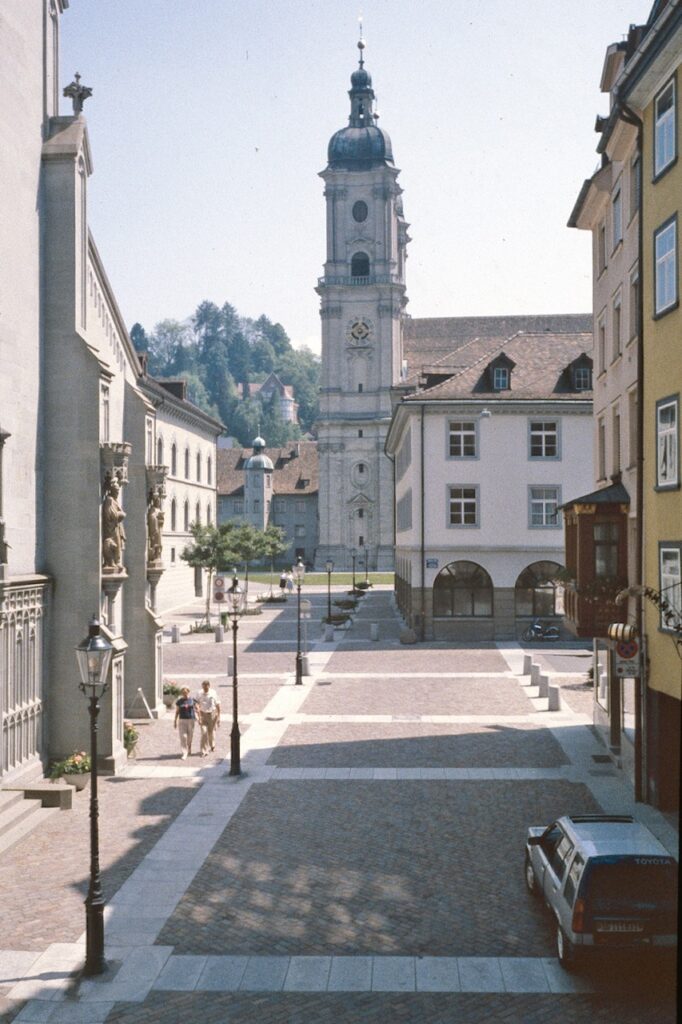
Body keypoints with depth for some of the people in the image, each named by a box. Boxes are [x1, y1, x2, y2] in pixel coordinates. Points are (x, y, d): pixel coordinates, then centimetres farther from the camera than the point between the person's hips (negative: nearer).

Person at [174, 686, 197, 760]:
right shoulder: (179, 701, 1)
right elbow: (177, 711, 7)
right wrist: (175, 721, 6)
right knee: (183, 737, -9)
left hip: (191, 720, 0)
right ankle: (184, 754, -9)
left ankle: (189, 750, 33)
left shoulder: (192, 700, -1)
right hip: (182, 720, 0)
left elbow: (196, 709, 6)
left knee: (190, 737, 10)